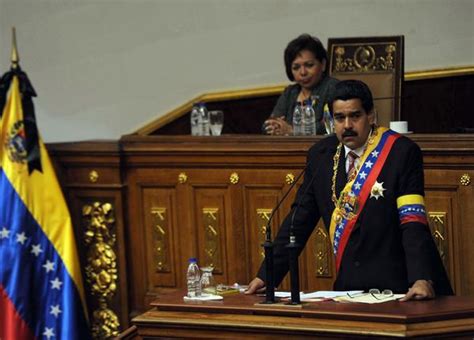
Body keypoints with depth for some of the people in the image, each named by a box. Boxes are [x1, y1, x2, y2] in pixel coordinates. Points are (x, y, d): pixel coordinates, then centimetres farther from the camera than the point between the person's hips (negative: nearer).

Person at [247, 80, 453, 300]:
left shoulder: (403, 152, -6)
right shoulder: (320, 155, 9)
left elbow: (413, 223, -13)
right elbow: (299, 220, 11)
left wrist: (421, 280, -27)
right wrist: (266, 276, 5)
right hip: (349, 289, 4)